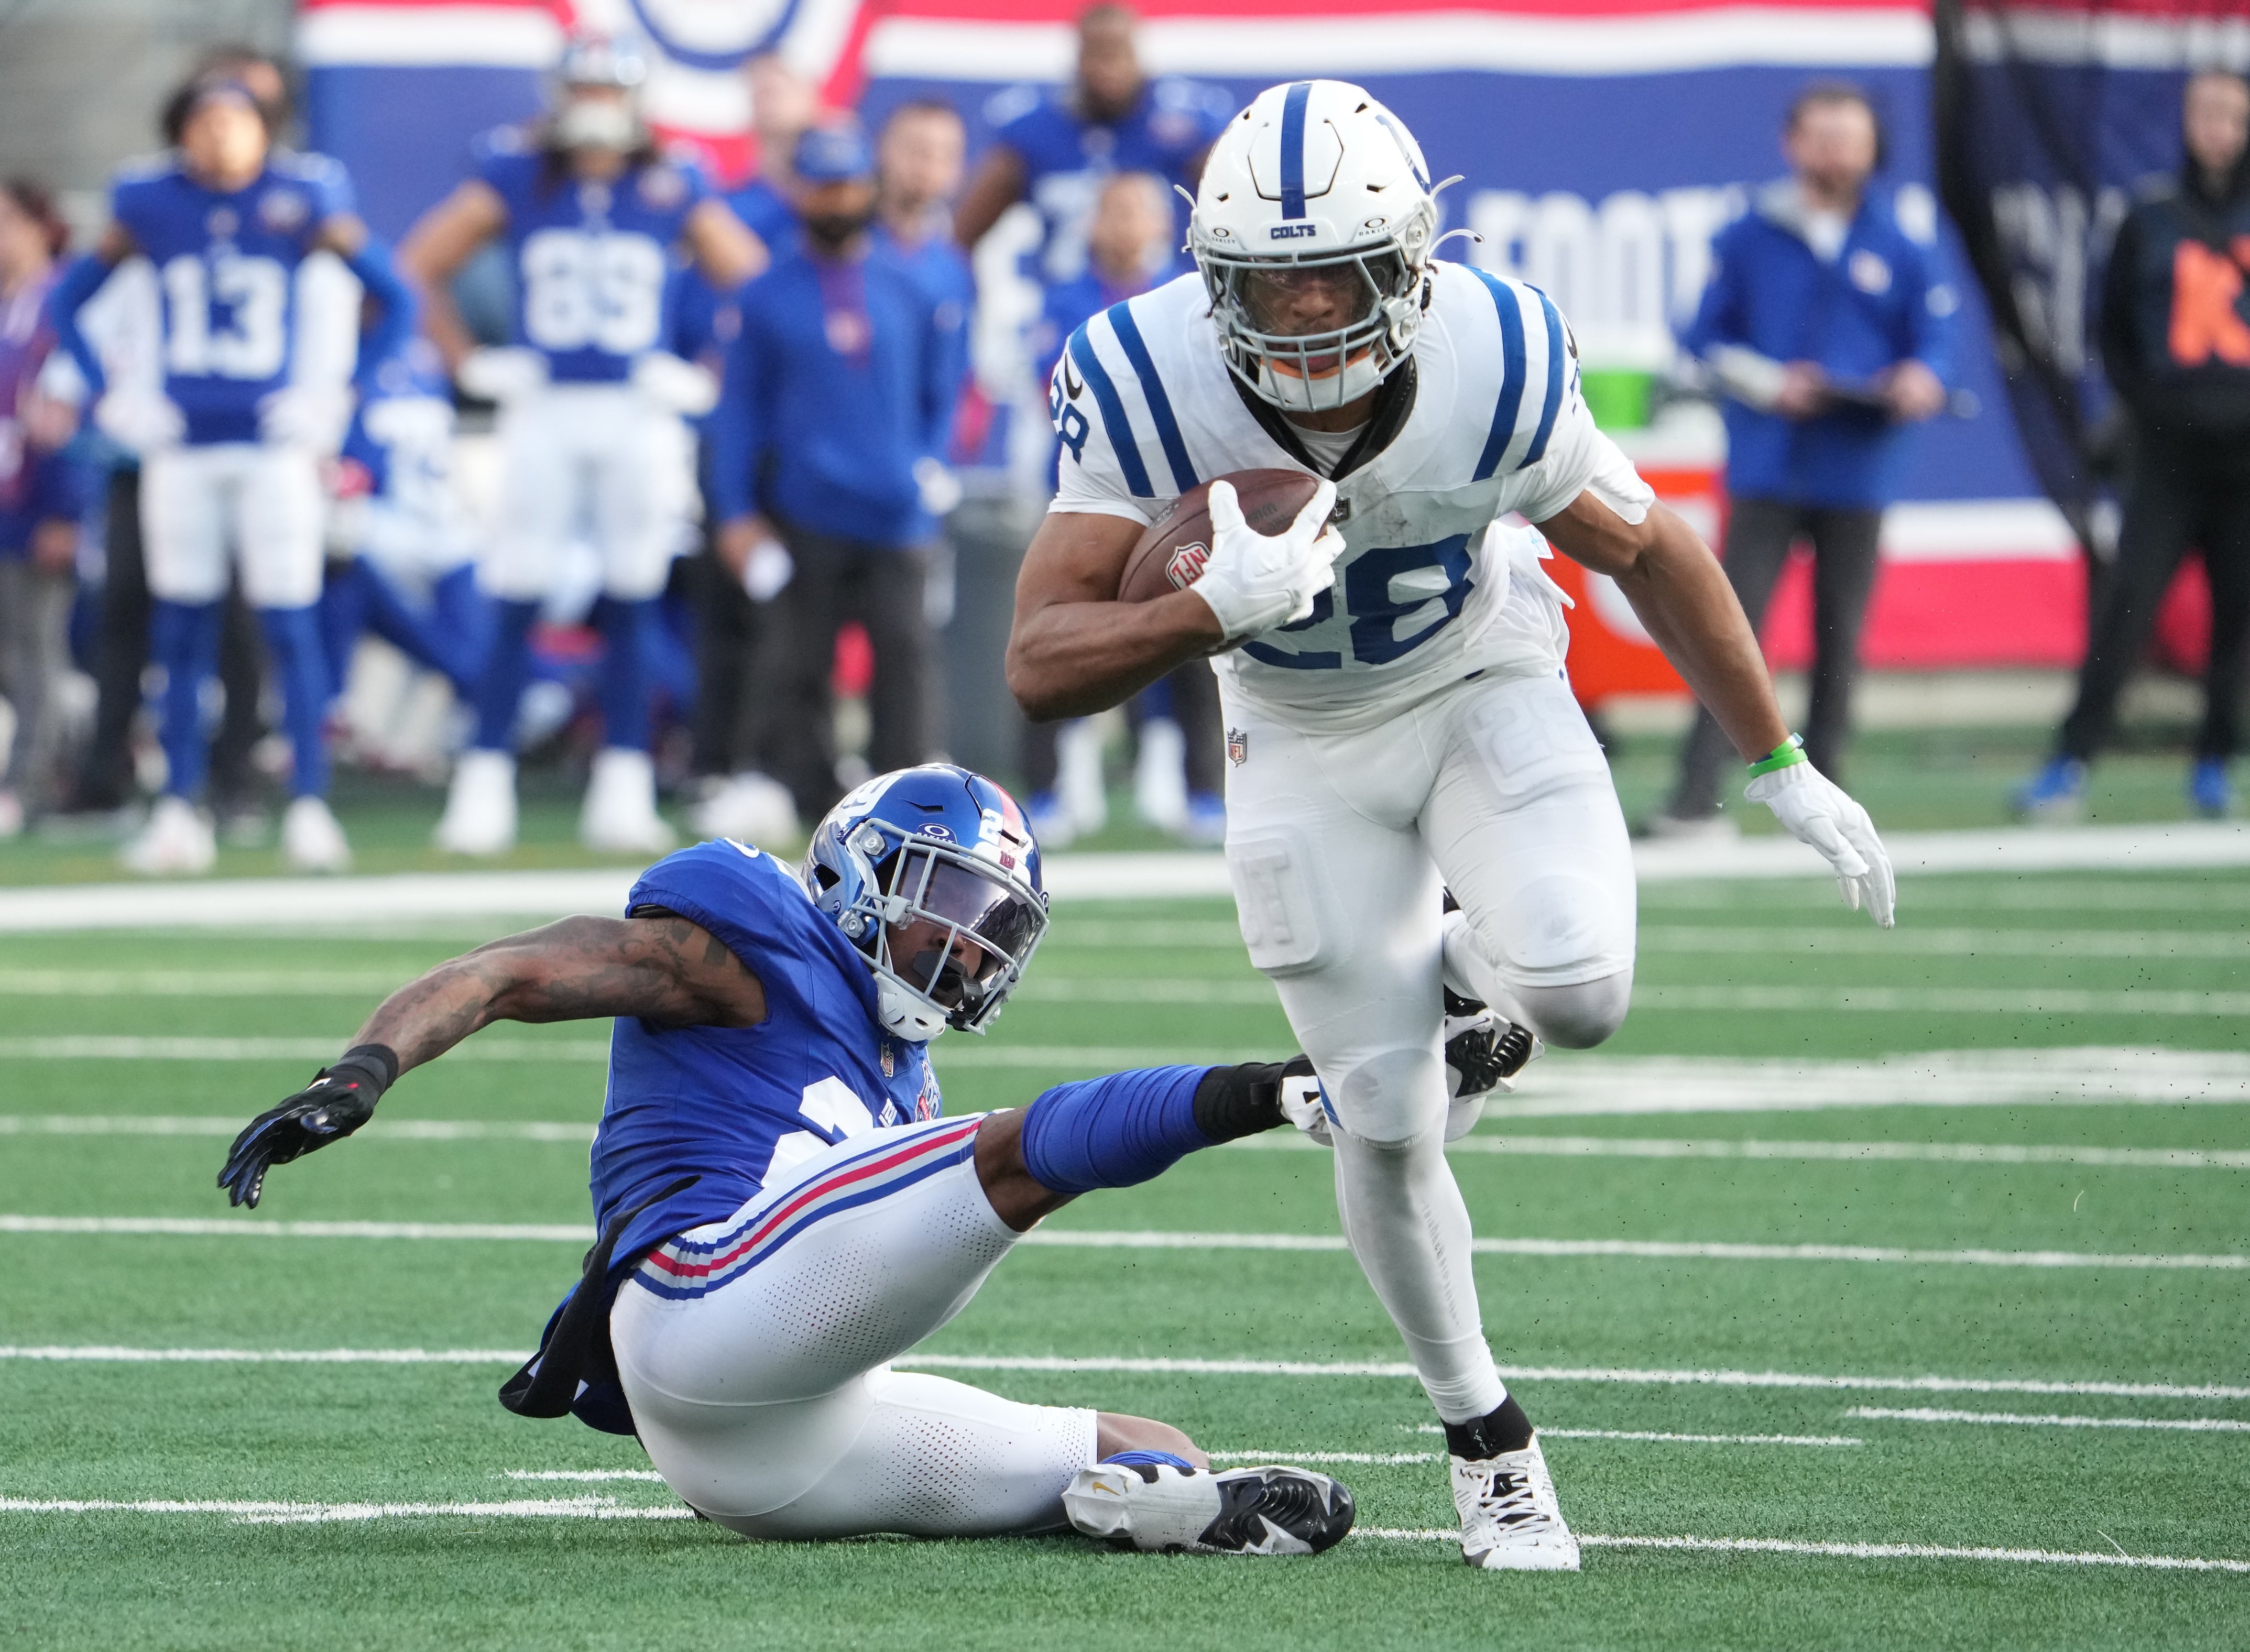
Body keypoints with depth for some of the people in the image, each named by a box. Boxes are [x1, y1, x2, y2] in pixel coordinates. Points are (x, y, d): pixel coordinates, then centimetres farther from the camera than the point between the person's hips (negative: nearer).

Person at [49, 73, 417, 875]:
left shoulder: (303, 200, -3)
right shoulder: (150, 206, 1)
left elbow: (395, 300, 8)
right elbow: (68, 300, 14)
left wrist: (335, 396, 2)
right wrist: (115, 399, 6)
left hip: (273, 445, -2)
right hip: (182, 447, 2)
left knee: (289, 627, -6)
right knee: (181, 632, 4)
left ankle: (308, 807, -1)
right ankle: (178, 810, 10)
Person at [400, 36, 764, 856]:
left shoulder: (671, 188, 2)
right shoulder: (517, 174, 1)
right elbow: (418, 268, 8)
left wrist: (706, 381, 3)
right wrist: (470, 363, 2)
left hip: (640, 417, 1)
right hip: (544, 412, -1)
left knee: (631, 612, 4)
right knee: (515, 609, -3)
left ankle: (623, 796, 9)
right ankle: (482, 792, -1)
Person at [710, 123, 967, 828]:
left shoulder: (911, 290, 8)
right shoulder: (768, 295, 4)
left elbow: (941, 390, 17)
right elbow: (741, 406, 6)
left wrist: (929, 465, 1)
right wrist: (736, 513, 0)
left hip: (895, 512, 1)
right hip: (805, 516, -1)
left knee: (905, 647, -8)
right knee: (799, 658, 1)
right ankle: (807, 794, 6)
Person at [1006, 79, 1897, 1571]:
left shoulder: (1495, 370, -28)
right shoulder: (1152, 388, -30)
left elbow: (1650, 554, -9)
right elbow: (1042, 666, -29)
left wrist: (1783, 772, -1)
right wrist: (1214, 607, -49)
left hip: (1486, 684, 0)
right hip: (1305, 742, 0)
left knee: (1579, 993, -26)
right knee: (1387, 1129, -2)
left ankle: (1468, 978, 13)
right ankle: (1488, 1444, 20)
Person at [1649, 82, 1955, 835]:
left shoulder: (1903, 248, 7)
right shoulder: (1747, 239, 5)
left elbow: (1934, 337, 4)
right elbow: (1707, 338, 6)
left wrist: (1920, 380, -18)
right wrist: (1767, 385, -10)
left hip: (1857, 470, 1)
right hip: (1766, 468, -1)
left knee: (1839, 636, 5)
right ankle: (1695, 795, -11)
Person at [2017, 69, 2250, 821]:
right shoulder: (2149, 221, 7)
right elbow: (2115, 333, 11)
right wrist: (2149, 403, -2)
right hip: (2170, 452, -1)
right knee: (2126, 603, -8)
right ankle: (2071, 763, -10)